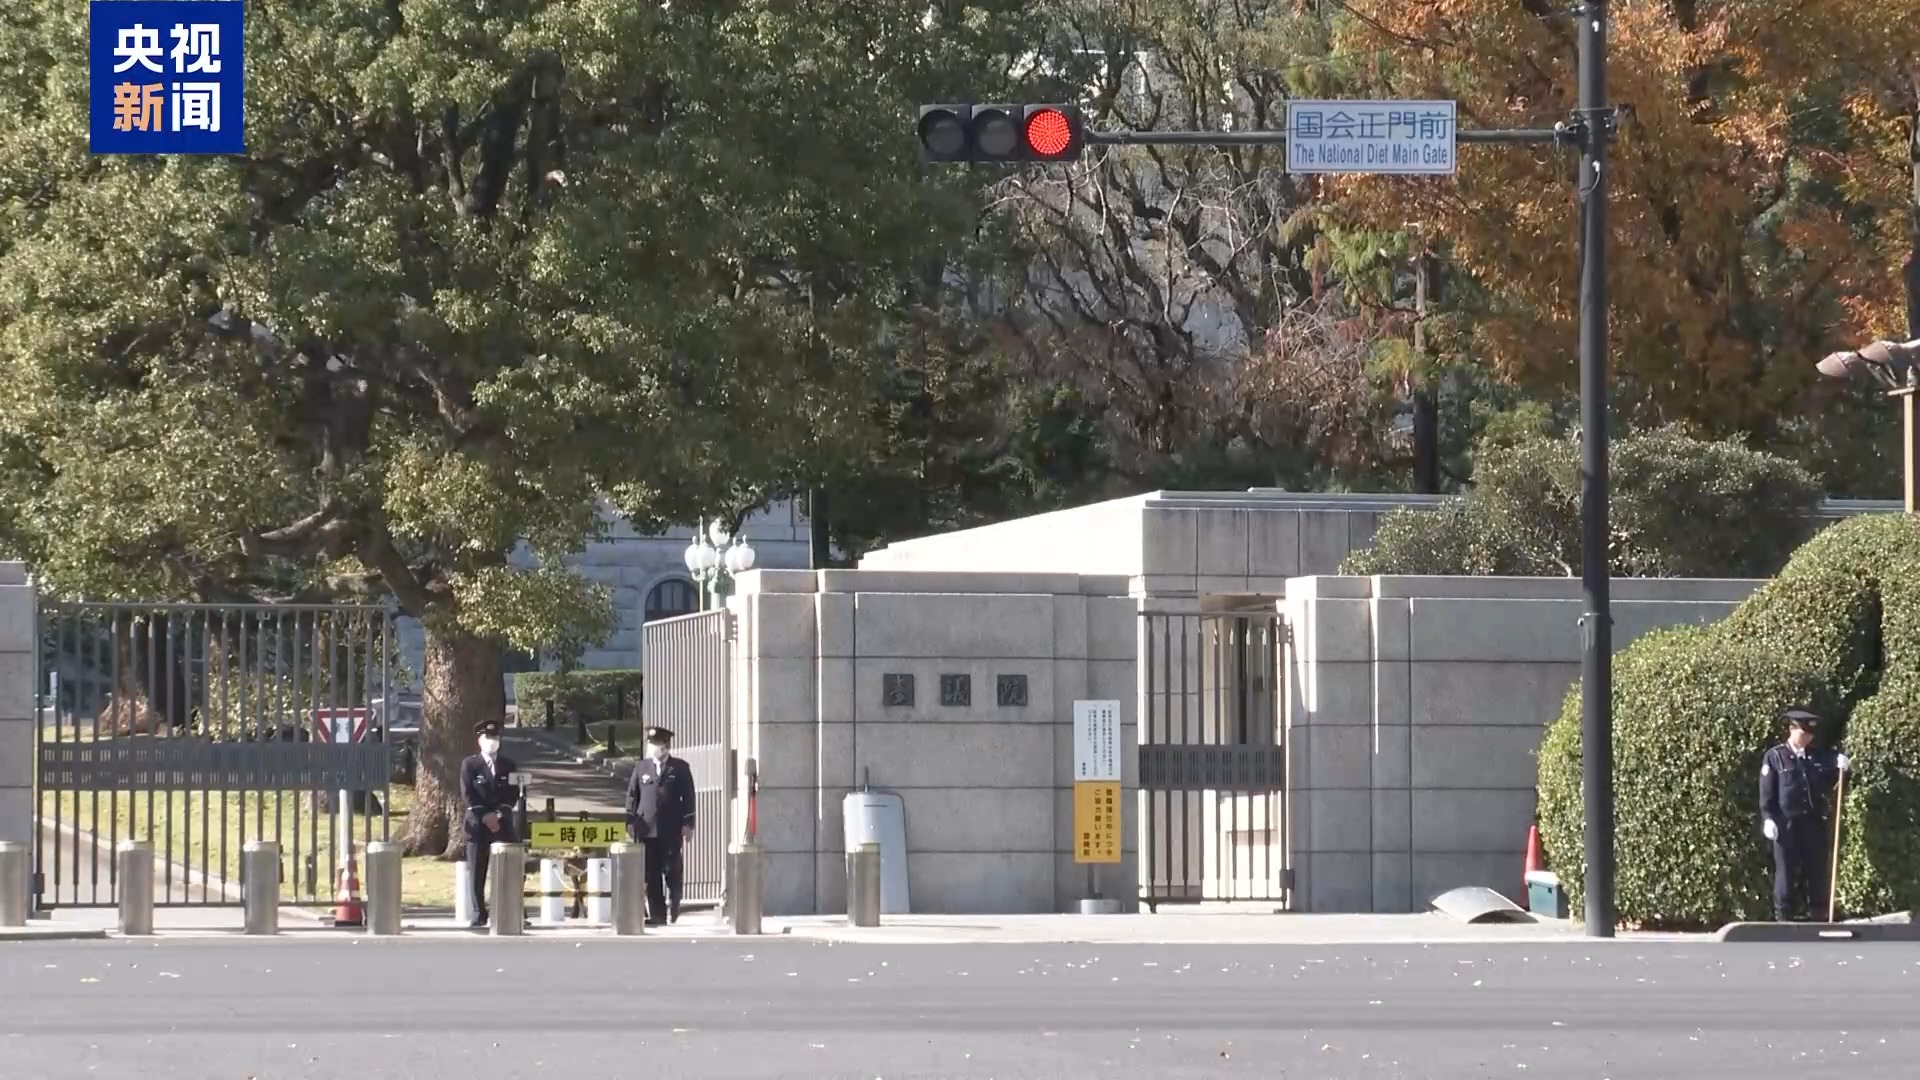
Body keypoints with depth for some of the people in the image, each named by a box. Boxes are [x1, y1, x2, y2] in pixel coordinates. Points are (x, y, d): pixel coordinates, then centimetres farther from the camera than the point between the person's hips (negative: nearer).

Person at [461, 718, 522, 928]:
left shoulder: (508, 764, 10)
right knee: (477, 872, -2)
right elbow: (467, 794, -5)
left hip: (503, 822, 2)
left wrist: (499, 813, -10)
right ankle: (479, 914, 2)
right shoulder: (470, 764, 2)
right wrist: (484, 816, -14)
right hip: (477, 823, -2)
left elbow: (513, 793, 5)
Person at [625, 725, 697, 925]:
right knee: (651, 875, -2)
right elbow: (632, 795, 10)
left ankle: (672, 909, 19)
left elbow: (688, 797, 3)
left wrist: (687, 824, -3)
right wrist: (631, 821, 2)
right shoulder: (641, 768, 10)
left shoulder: (680, 768, 4)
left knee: (671, 872, 3)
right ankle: (657, 915, 1)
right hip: (647, 830, 2)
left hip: (671, 831, -2)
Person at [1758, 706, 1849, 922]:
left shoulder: (1821, 755, 10)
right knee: (1786, 873, 1)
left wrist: (1840, 770, -3)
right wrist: (1768, 819, -13)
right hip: (1787, 824, -4)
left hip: (1815, 823, 4)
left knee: (1817, 872, 7)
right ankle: (1783, 918, 5)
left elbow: (1831, 785, 16)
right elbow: (1767, 794, -3)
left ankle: (1817, 916, 13)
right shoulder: (1775, 757, -1)